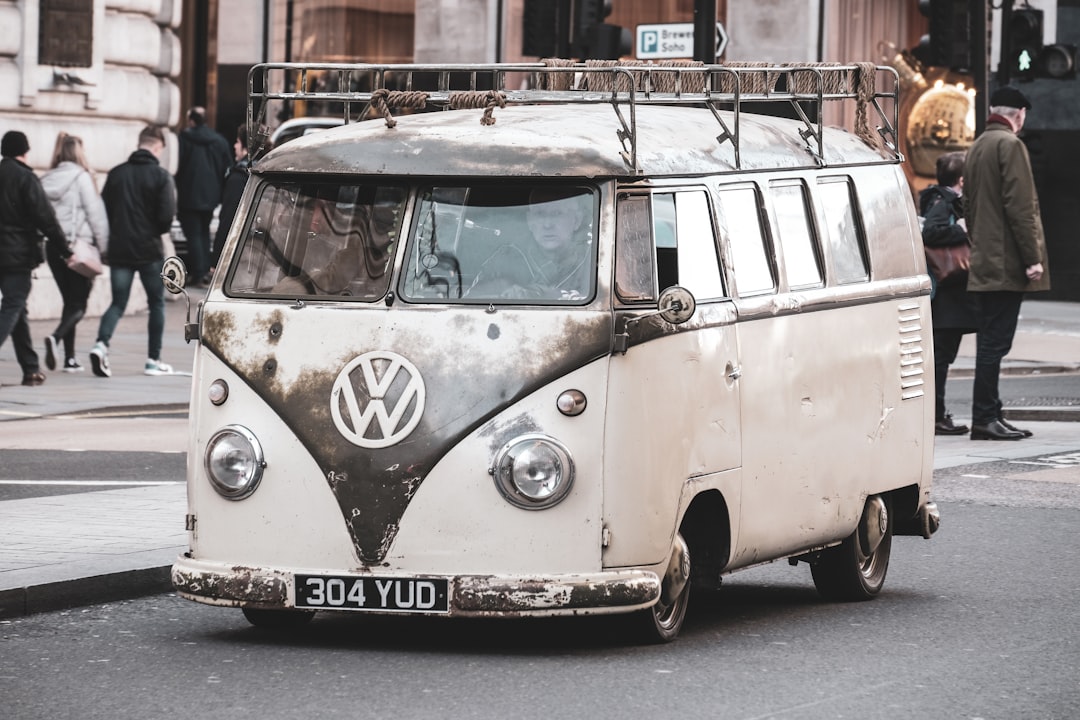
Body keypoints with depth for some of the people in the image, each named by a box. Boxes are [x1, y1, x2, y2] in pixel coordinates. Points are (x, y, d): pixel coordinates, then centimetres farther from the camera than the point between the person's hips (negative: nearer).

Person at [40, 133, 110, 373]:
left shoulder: (46, 180, 6)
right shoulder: (81, 177, -8)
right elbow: (95, 214, -9)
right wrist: (103, 247, -3)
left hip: (54, 246, 5)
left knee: (69, 301, 15)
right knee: (79, 304, 0)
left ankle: (70, 358, 12)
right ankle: (55, 337, -27)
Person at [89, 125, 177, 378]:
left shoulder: (116, 173, 3)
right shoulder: (161, 176, -9)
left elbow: (103, 210, 3)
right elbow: (167, 215, -14)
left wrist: (112, 240, 14)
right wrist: (156, 231, 8)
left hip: (119, 250, 3)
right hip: (149, 250, -3)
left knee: (118, 303, 8)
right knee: (157, 303, 13)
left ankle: (101, 344, -17)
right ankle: (153, 360, 14)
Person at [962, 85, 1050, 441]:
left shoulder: (976, 147, 18)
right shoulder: (1010, 145, -10)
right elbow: (1020, 207, -16)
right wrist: (1032, 259, -16)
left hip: (983, 262, 9)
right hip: (1007, 263, -9)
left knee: (990, 341, 10)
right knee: (995, 341, -9)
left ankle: (989, 415, 13)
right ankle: (985, 418, -10)